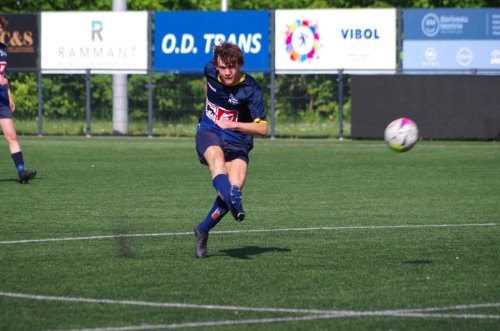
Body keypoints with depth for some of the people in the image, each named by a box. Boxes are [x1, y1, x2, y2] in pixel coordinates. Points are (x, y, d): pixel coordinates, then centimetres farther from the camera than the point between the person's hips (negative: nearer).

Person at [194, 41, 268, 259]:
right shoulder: (210, 70, -4)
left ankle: (203, 230, -3)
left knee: (236, 184, -24)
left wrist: (232, 125, -30)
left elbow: (262, 128, -18)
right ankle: (234, 201, -65)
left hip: (237, 141, -2)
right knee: (217, 159, -35)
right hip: (209, 132, 2)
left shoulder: (250, 89, -17)